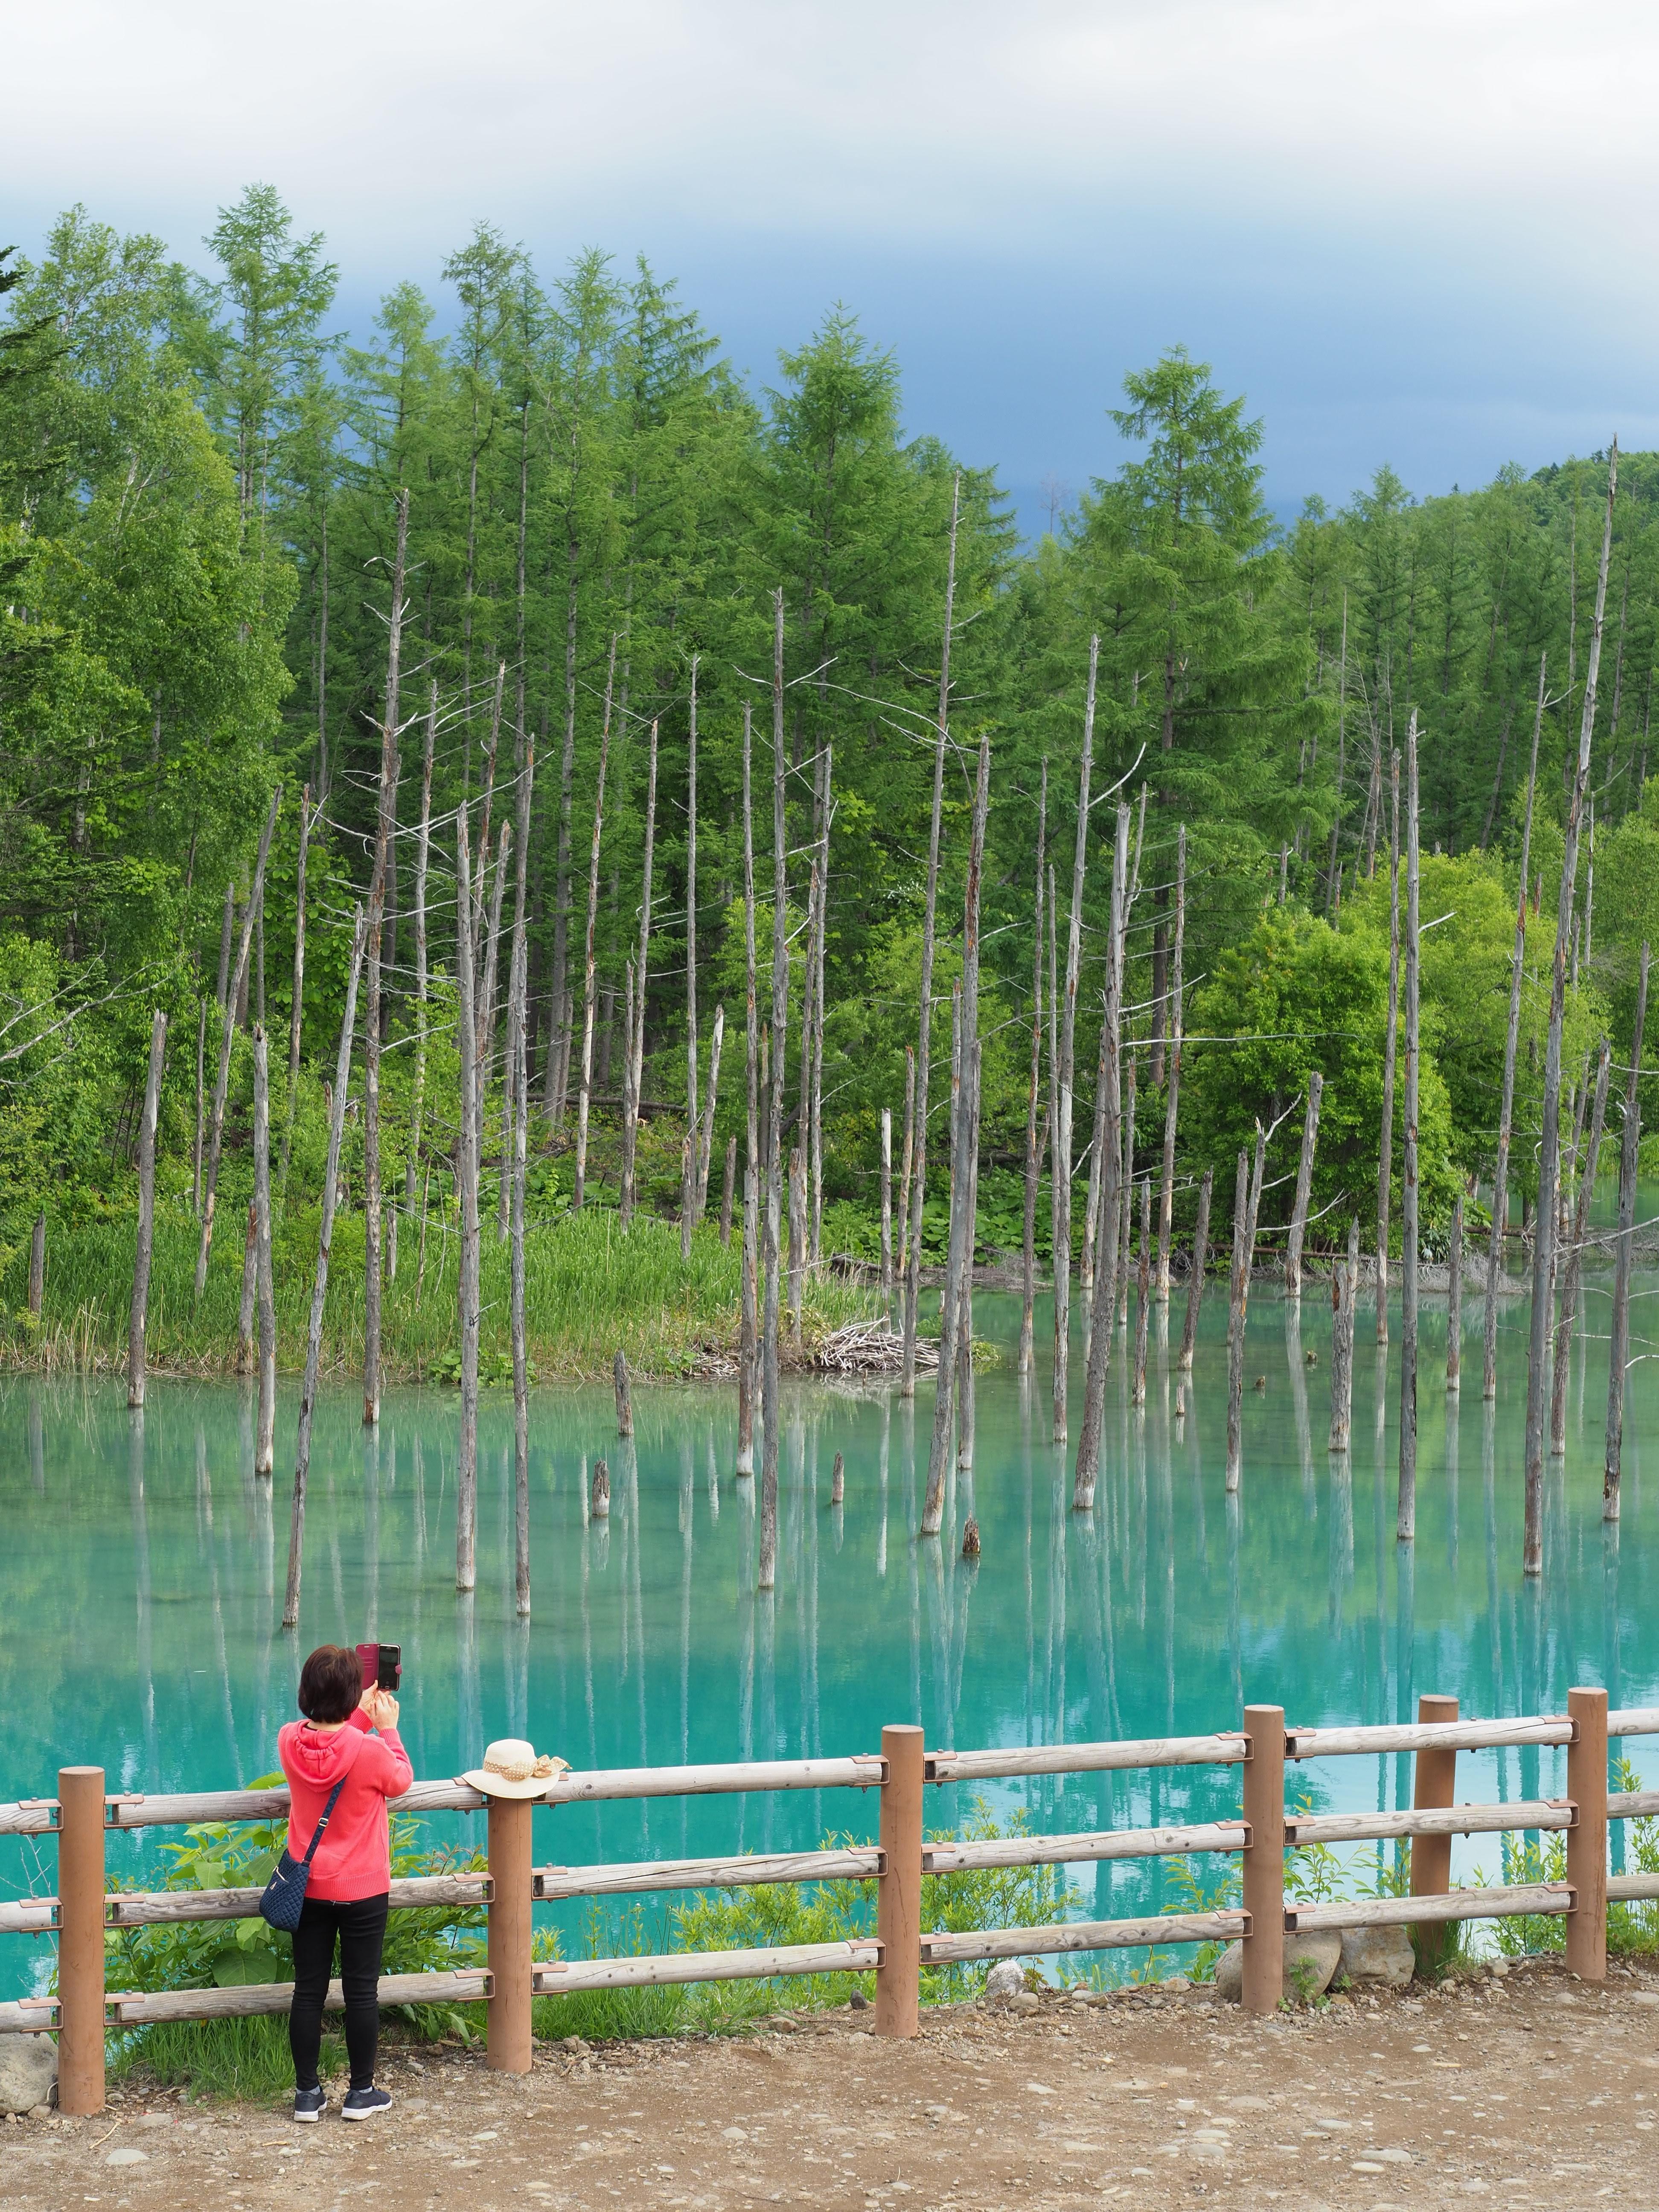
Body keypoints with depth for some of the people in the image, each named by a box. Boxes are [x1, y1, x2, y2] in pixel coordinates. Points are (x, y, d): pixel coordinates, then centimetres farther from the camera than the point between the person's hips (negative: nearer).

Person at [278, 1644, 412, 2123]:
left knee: (308, 1990, 10)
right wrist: (387, 1727, 9)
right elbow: (402, 1780, -1)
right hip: (362, 1891, -4)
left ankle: (307, 2094, 14)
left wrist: (360, 1716, 17)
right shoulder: (369, 1750, -23)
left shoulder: (290, 1741, -9)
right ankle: (361, 2093, 16)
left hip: (308, 1888, 4)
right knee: (361, 1991, 8)